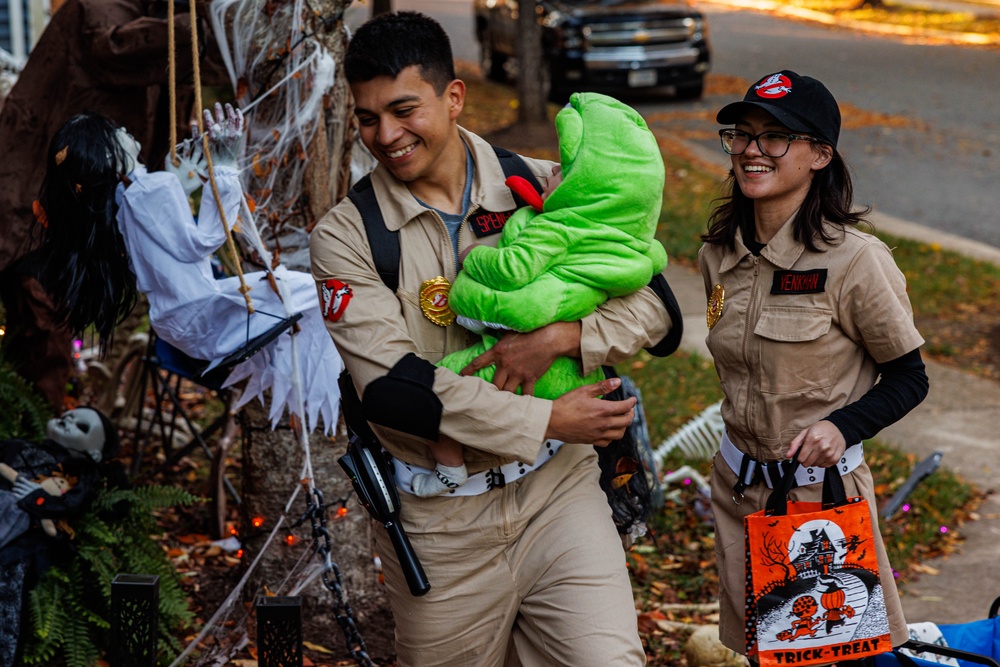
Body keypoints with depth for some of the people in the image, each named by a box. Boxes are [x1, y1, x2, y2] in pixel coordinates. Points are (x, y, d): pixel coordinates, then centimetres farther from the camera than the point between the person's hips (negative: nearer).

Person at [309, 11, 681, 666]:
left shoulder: (547, 190, 0)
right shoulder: (345, 237, -5)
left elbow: (653, 305, 1)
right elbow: (392, 388, -16)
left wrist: (559, 336, -18)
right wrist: (547, 421, -18)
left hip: (559, 490, 1)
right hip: (439, 524, 0)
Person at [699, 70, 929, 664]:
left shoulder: (854, 259, -18)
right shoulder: (720, 254, 1)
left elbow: (909, 379, -11)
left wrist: (841, 426, -26)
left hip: (821, 487, -5)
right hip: (738, 486, 6)